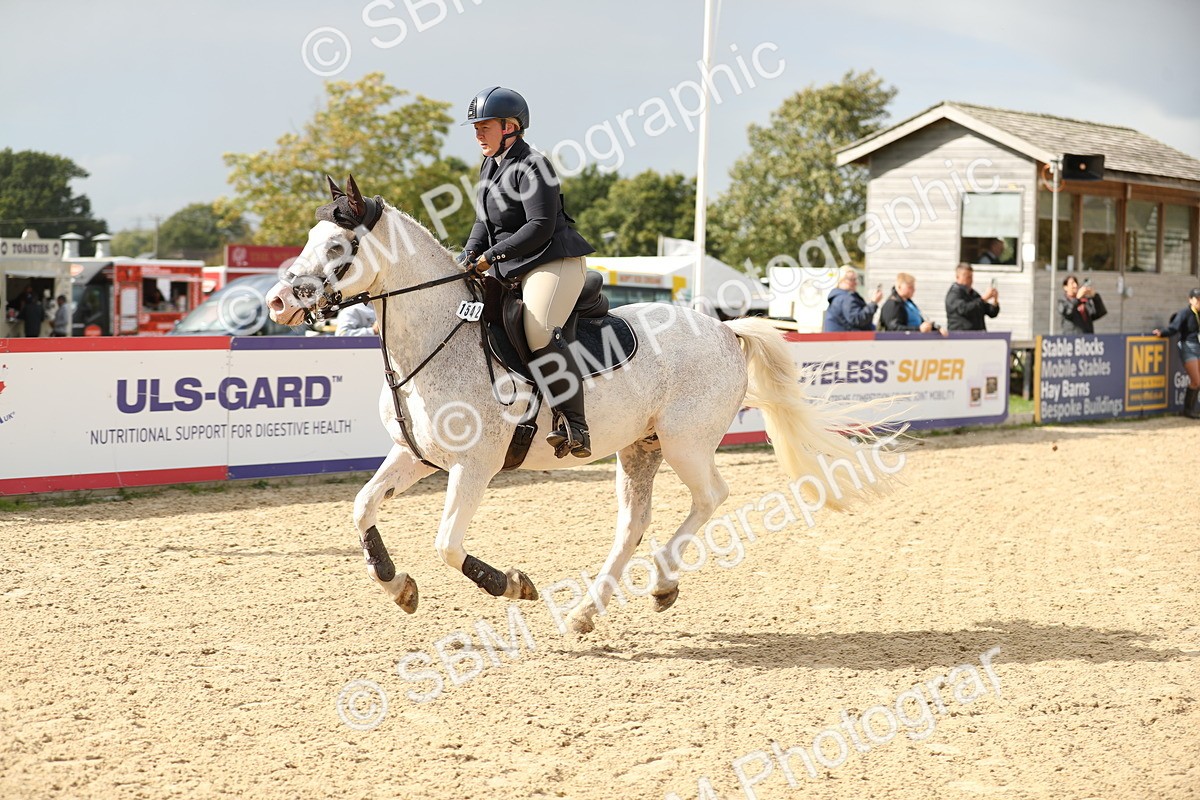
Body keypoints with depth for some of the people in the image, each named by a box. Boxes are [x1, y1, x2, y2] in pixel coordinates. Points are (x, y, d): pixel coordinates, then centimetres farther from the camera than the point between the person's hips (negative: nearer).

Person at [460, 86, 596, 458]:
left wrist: (493, 255, -19)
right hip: (508, 270, 11)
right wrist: (470, 254, 3)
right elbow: (484, 221, 22)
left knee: (539, 333, -29)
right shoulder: (490, 165, 16)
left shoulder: (531, 166, -13)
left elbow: (540, 227, -20)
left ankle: (575, 425, -28)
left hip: (554, 262, -11)